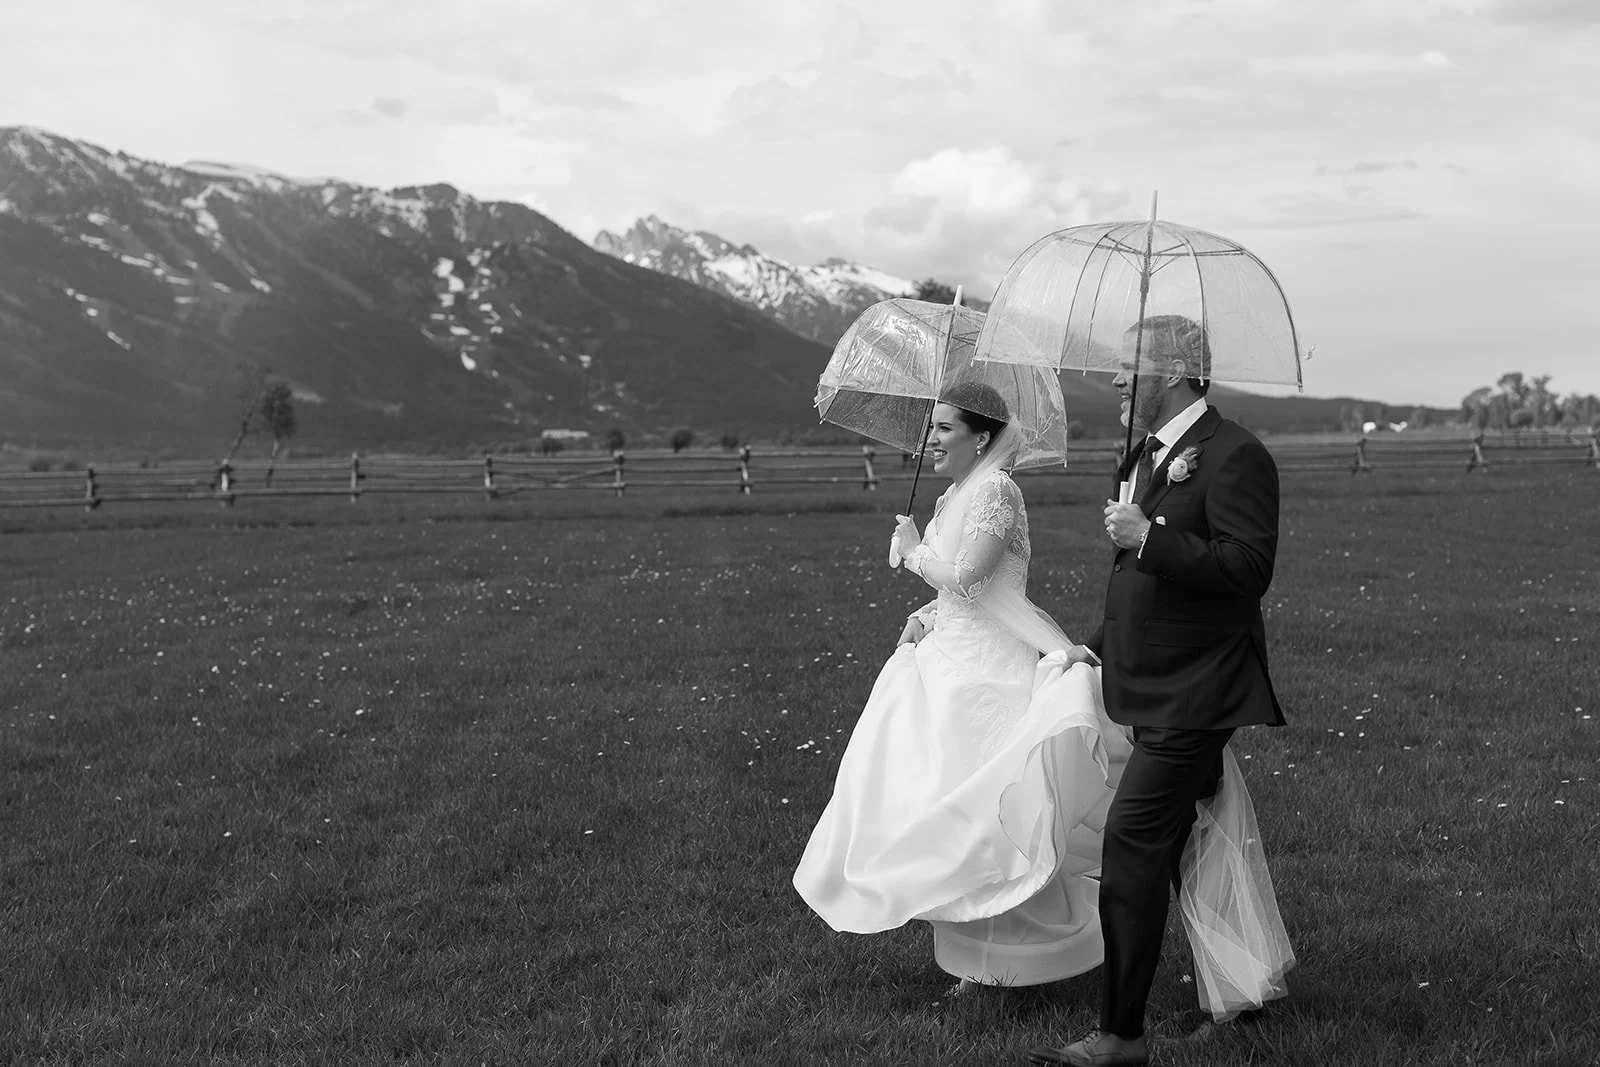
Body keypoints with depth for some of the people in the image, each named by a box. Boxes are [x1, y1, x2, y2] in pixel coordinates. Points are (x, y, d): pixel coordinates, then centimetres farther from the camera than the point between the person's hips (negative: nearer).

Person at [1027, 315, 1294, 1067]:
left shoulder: (1234, 456, -16)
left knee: (1131, 843, -12)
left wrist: (1149, 538, -29)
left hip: (1194, 692, -10)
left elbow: (1249, 568, -25)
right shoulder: (1148, 454, 13)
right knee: (1180, 844, 19)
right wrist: (1099, 648, 19)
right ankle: (1245, 981, 35)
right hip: (1155, 687, 10)